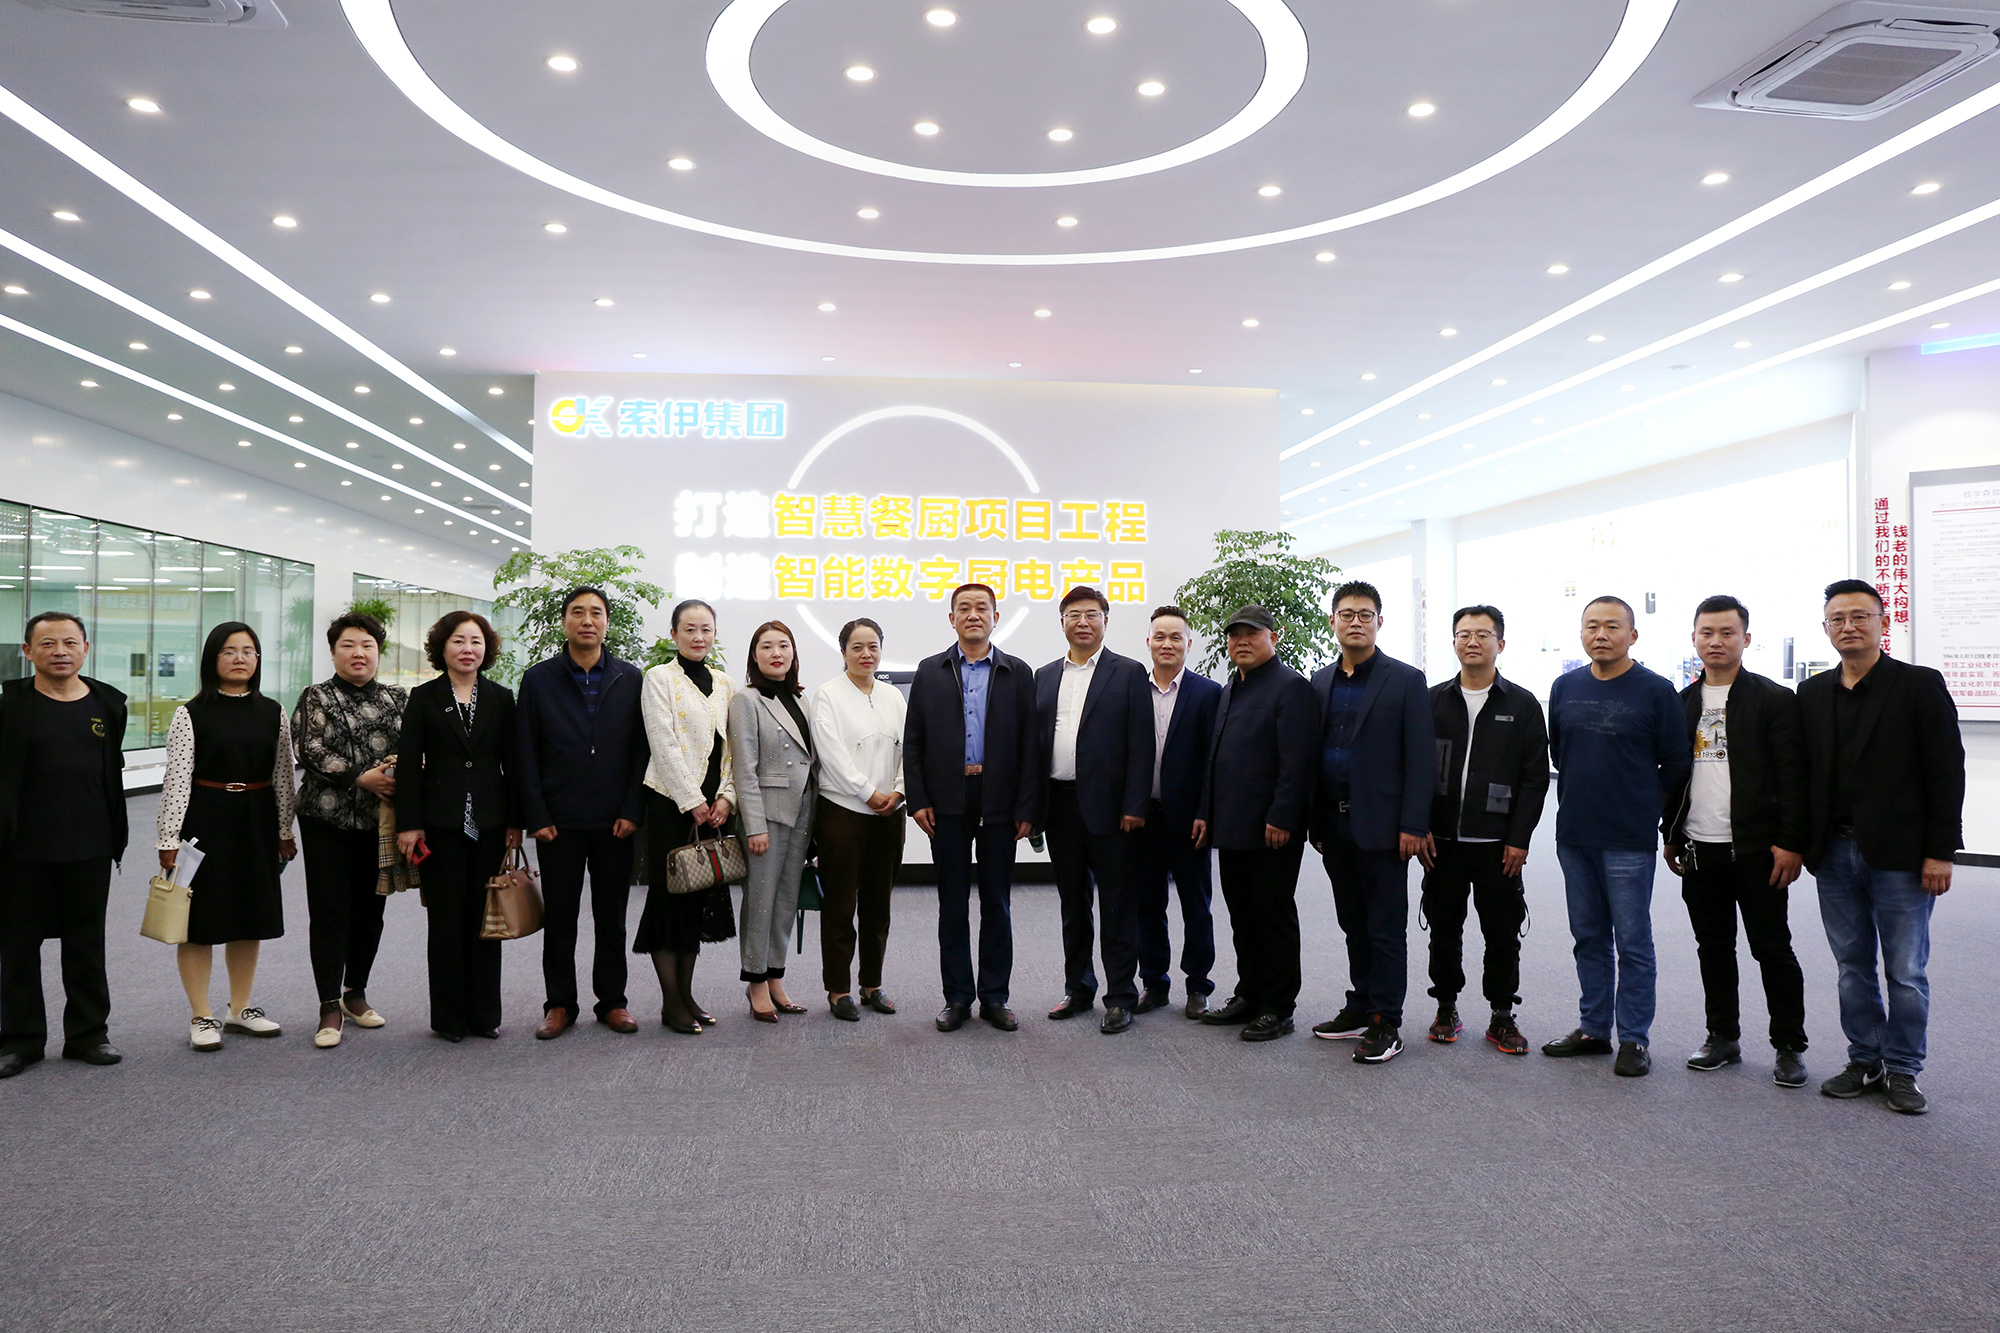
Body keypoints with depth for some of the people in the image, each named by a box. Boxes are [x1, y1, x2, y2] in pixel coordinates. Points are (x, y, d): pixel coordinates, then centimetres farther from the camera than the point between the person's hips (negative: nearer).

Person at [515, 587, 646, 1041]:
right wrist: (536, 816, -5)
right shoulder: (538, 679, 4)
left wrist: (632, 812, -4)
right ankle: (560, 1004, 18)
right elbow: (526, 753, 2)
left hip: (615, 822, 1)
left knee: (612, 918, 9)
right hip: (558, 820, 0)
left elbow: (642, 749, 4)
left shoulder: (631, 680, 5)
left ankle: (612, 1001, 19)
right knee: (559, 918, 6)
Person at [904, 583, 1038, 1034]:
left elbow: (1029, 746, 2)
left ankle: (994, 997, 16)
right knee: (952, 903, 6)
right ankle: (957, 997, 15)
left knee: (996, 902, 6)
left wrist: (1026, 809, -4)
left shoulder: (1018, 674, 6)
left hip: (999, 803, 0)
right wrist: (918, 800, -3)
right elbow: (912, 741, 6)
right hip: (948, 802, 0)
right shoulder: (930, 672, 8)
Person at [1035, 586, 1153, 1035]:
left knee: (1116, 906, 2)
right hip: (1061, 806, 5)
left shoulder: (1129, 673, -1)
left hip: (1108, 807, -4)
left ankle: (1120, 997, 12)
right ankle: (1077, 989, 26)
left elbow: (1140, 745, -5)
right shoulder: (1045, 676, 13)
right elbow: (1035, 741, 12)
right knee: (1072, 904, 14)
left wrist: (1134, 807, -12)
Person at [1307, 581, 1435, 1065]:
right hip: (1335, 825, 5)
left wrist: (1413, 825, -13)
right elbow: (1313, 751, 13)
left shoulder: (1405, 680, -3)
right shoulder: (1320, 681, 11)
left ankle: (1386, 1024, 8)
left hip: (1380, 826, -5)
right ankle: (1361, 1007, 26)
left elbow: (1421, 758, -7)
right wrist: (1316, 822, 9)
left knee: (1386, 929, 1)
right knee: (1354, 925, 15)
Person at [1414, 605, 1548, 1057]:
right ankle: (1446, 1009, 22)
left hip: (1499, 844, -1)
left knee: (1503, 933, 4)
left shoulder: (1522, 705, 3)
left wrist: (1519, 838, -7)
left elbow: (1535, 776, 0)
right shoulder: (1433, 702, 7)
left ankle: (1502, 1016, 17)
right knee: (1444, 929, 9)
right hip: (1442, 841, 2)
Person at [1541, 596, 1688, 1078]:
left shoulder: (1655, 691, -6)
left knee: (1632, 943, 1)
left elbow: (1676, 764, -1)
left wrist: (1642, 803, 5)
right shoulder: (1564, 688, 8)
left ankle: (1633, 1039, 10)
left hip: (1629, 840, -5)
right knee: (1589, 938, 13)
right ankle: (1593, 1028, 24)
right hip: (1573, 835, 5)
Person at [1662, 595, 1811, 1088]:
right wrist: (1671, 836, 13)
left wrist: (1790, 843, -12)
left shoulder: (1775, 699, -3)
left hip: (1756, 849, -4)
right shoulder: (1681, 703, 10)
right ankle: (1723, 1038, 24)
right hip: (1699, 851, 4)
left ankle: (1789, 1047, 14)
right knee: (1713, 949, 12)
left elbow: (1792, 777, -7)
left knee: (1773, 949, 3)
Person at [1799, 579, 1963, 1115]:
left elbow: (1946, 773, -7)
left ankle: (1902, 1070, 16)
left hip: (1898, 854, -4)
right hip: (1834, 853, 4)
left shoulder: (1919, 685, -4)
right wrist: (1798, 844, 5)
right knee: (1853, 967, 12)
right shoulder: (1812, 694, 9)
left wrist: (1939, 851, -11)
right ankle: (1865, 1061, 23)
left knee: (1906, 972, 4)